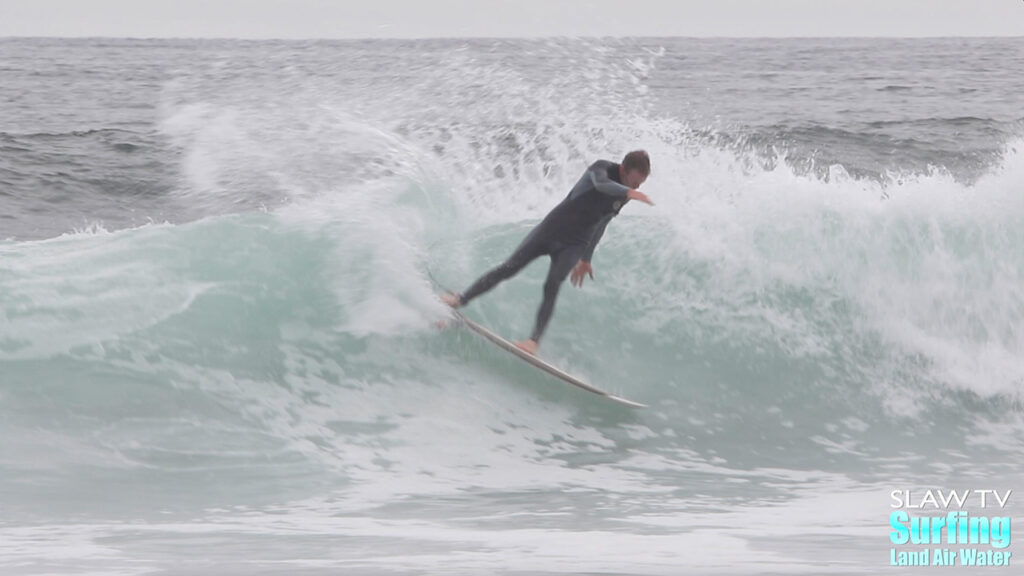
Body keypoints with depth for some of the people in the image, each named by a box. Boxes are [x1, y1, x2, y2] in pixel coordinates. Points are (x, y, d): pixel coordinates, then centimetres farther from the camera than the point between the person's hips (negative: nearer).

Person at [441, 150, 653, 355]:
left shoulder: (624, 194, 3)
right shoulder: (602, 168, -11)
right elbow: (600, 184, -38)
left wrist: (586, 258, 22)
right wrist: (629, 192, -56)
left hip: (573, 245, 2)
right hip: (551, 228, -2)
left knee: (551, 287, -18)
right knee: (508, 269, -3)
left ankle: (534, 340, -24)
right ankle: (460, 300, 11)